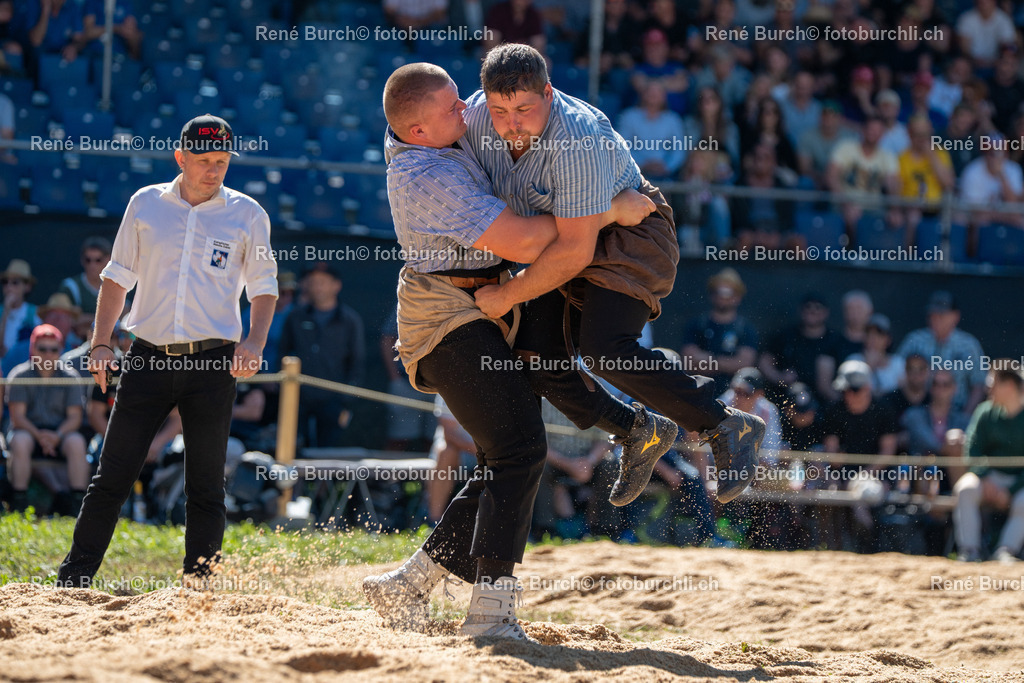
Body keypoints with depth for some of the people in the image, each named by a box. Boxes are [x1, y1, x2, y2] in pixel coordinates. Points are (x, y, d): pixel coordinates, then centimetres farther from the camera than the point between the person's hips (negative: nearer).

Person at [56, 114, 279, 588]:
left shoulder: (246, 213, 5)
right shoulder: (146, 204, 8)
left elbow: (263, 286, 9)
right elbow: (118, 276, 12)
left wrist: (255, 341, -9)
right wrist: (100, 343, 2)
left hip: (213, 363, -1)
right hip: (149, 359, 1)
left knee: (206, 485, 0)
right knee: (112, 475, -2)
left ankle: (197, 584, 7)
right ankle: (73, 579, 3)